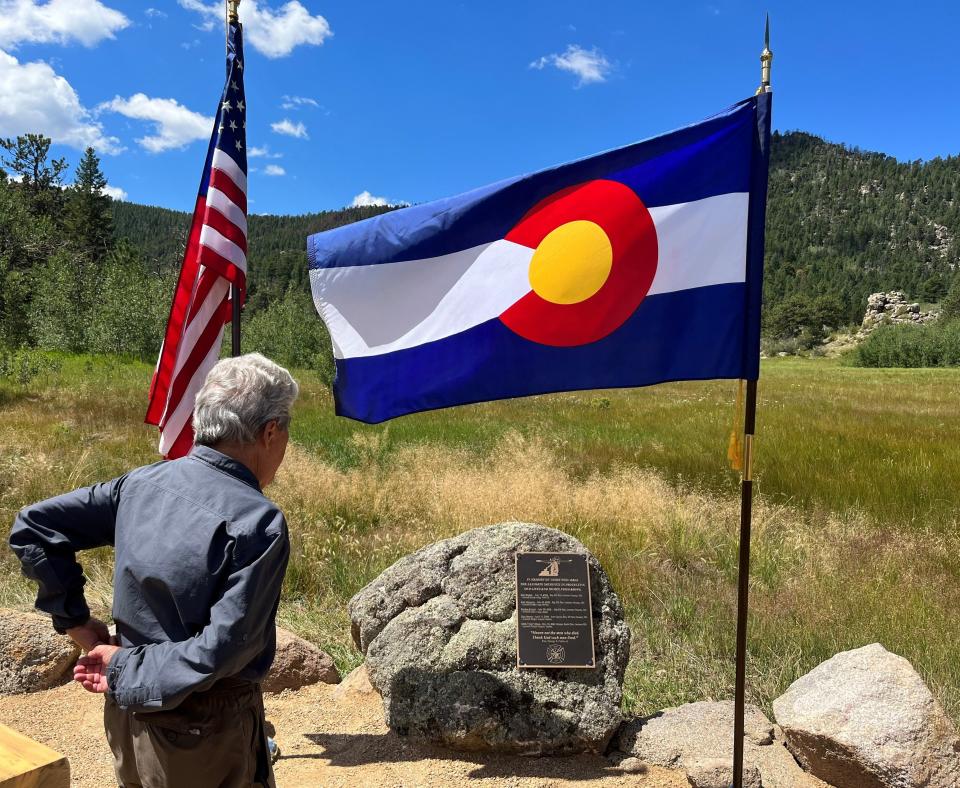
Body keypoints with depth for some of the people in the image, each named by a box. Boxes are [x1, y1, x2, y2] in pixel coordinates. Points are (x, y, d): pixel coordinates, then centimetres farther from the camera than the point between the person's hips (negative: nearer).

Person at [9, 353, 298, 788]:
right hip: (204, 731, -6)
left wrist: (77, 622, 3)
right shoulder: (258, 520, -23)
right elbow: (223, 648, -27)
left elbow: (32, 526, 2)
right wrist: (128, 670, -12)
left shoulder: (142, 482, -4)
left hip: (129, 716, 6)